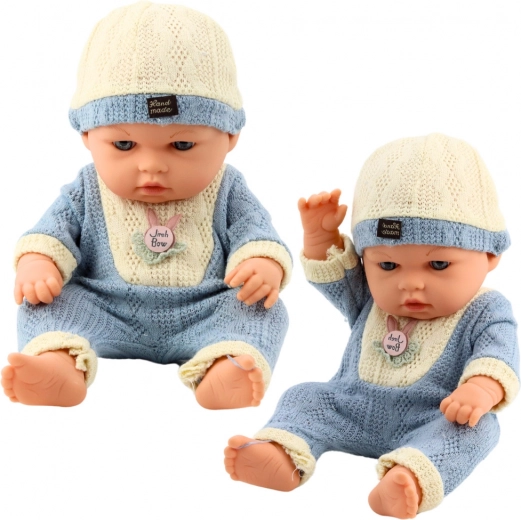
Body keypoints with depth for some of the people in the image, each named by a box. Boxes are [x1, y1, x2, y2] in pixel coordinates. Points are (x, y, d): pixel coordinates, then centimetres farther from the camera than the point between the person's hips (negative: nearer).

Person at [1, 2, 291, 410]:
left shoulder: (226, 193, 3)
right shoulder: (88, 193, 6)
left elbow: (254, 232, -3)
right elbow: (55, 229, 4)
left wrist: (265, 264, -27)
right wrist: (36, 262, -19)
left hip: (201, 320, 0)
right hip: (105, 319, 1)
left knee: (261, 308, -26)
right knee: (46, 299, -22)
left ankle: (225, 367, -55)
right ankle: (59, 364, -51)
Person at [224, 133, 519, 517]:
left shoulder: (485, 313, -4)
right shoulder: (369, 298, 11)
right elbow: (330, 277, 22)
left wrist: (482, 388, -39)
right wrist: (320, 235, 4)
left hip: (430, 422, -5)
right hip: (352, 412, 5)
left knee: (475, 428, -31)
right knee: (305, 397, -10)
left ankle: (411, 479, -59)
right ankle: (283, 457, -39)